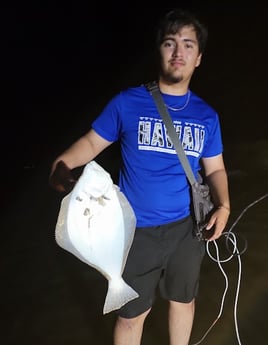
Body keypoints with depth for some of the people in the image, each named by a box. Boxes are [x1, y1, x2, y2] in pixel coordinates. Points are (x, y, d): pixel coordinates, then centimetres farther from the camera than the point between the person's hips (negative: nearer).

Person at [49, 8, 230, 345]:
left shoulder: (206, 115, 0)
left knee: (183, 300, 24)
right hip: (137, 230, -3)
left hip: (187, 228, 3)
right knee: (132, 314, 13)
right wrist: (62, 163, -23)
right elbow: (92, 142, -3)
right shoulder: (127, 102, -9)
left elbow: (214, 168, 7)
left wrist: (223, 206, -10)